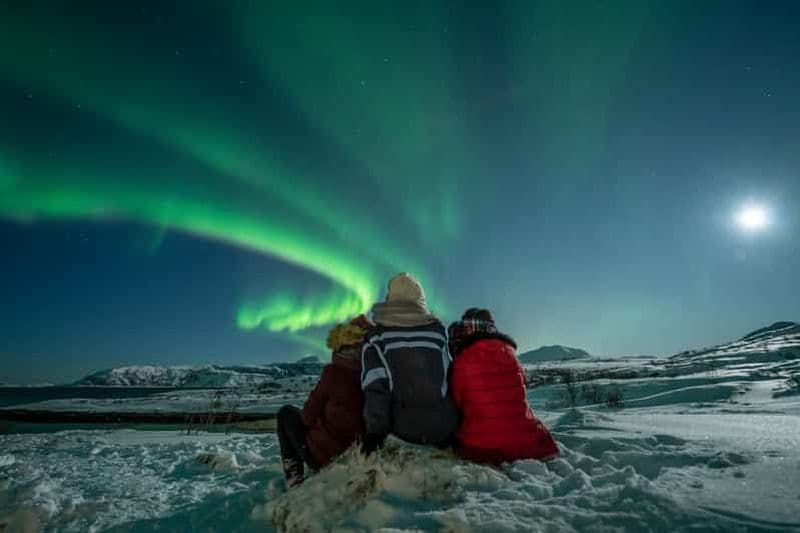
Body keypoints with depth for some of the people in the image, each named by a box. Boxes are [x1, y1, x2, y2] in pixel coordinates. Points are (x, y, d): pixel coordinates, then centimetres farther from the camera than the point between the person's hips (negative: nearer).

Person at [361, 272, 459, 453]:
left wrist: (374, 431, -7)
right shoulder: (437, 330, 1)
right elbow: (450, 376, 7)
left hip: (403, 431, 0)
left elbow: (375, 387, -10)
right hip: (444, 428, 1)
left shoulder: (377, 337, -4)